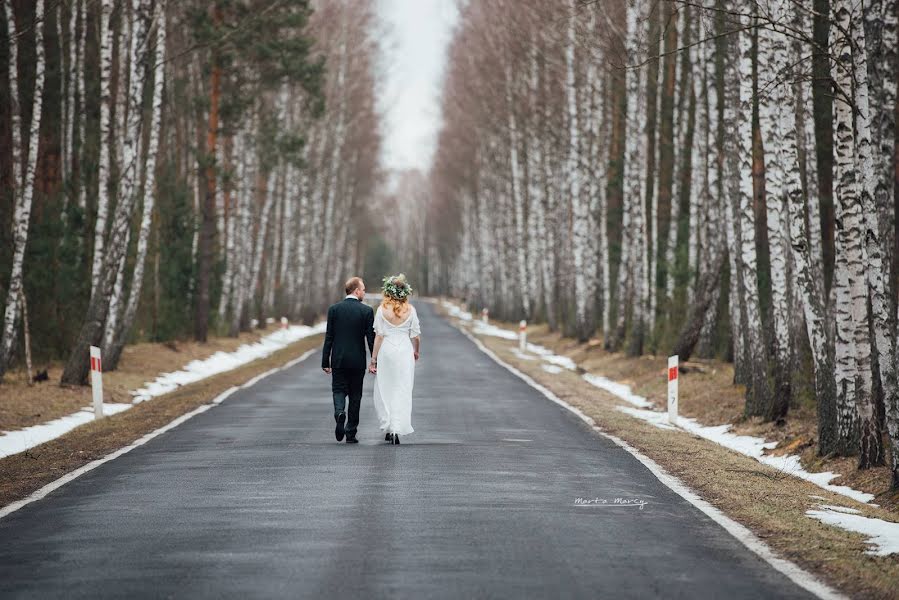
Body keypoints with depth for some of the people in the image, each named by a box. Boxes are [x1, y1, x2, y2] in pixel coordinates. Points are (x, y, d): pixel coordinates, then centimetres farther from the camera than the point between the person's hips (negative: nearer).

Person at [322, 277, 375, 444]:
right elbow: (371, 338, -6)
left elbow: (329, 337, -1)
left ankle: (339, 412, -22)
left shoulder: (334, 309, -1)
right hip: (358, 361, -1)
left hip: (338, 360, 1)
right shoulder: (366, 310, -6)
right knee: (355, 395, 9)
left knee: (338, 390, 10)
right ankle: (351, 433, 11)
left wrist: (325, 362, 3)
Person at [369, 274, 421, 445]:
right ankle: (396, 430, -7)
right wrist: (416, 352, 21)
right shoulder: (410, 309, -3)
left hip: (386, 352, 0)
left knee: (384, 391, 13)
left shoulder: (382, 309, -6)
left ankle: (387, 428, 14)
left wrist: (373, 359, 0)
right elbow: (416, 336, 2)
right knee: (402, 392, 2)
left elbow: (379, 336, -6)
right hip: (405, 351, 0)